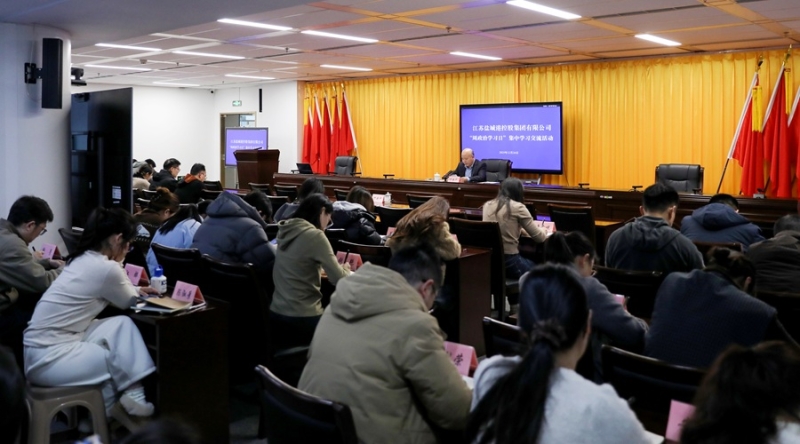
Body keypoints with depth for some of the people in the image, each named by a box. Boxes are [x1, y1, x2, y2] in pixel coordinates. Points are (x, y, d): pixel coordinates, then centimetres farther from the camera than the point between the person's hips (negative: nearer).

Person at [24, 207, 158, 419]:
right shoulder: (106, 268, -19)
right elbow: (127, 302, 0)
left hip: (44, 344, 9)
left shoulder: (84, 259, 9)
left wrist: (135, 289, 23)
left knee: (122, 324, 5)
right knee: (122, 359, 0)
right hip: (47, 357, -9)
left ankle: (130, 396, 8)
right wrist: (118, 265, 8)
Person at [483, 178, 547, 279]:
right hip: (509, 261, -6)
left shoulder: (487, 205, 8)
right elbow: (539, 237, -2)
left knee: (531, 264, 32)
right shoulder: (518, 207, -8)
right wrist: (543, 230, 20)